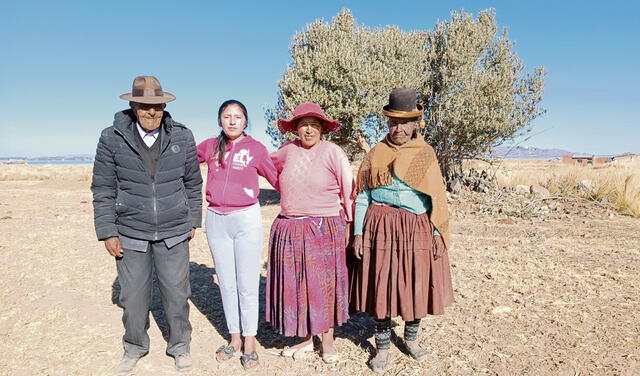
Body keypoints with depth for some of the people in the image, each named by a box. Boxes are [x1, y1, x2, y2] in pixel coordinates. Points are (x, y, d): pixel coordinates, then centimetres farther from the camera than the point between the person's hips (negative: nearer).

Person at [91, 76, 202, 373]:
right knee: (133, 296, 12)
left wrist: (193, 221, 10)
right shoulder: (112, 138, -4)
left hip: (174, 233, 0)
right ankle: (135, 348, 37)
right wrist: (107, 233, -3)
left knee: (176, 293, 9)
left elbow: (193, 183, 8)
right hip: (131, 234, 0)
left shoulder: (182, 137, -1)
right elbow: (103, 189, -1)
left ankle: (179, 346, 31)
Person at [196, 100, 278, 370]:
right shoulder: (210, 146, 5)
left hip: (247, 219, -3)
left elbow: (276, 178, 5)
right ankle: (234, 338, 28)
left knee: (247, 285, 3)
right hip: (216, 220, 3)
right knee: (226, 283, 12)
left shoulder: (256, 148, -2)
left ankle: (250, 342, 19)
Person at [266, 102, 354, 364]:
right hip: (289, 231, 4)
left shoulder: (333, 153, -6)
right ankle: (306, 339, 29)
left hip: (324, 230, -4)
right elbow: (267, 163, 27)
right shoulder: (288, 151, 5)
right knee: (295, 284, 11)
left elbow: (349, 192, -2)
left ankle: (328, 341, 25)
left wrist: (348, 225, -2)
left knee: (324, 284, 7)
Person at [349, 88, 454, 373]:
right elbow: (362, 196, 4)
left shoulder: (425, 154, 6)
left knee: (415, 285, 8)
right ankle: (382, 347, 21)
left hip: (416, 230, 1)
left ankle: (411, 338, 32)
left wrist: (437, 233, -3)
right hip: (381, 228, 0)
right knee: (381, 286, 4)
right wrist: (358, 232, -2)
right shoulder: (376, 153, 6)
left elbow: (437, 199, 4)